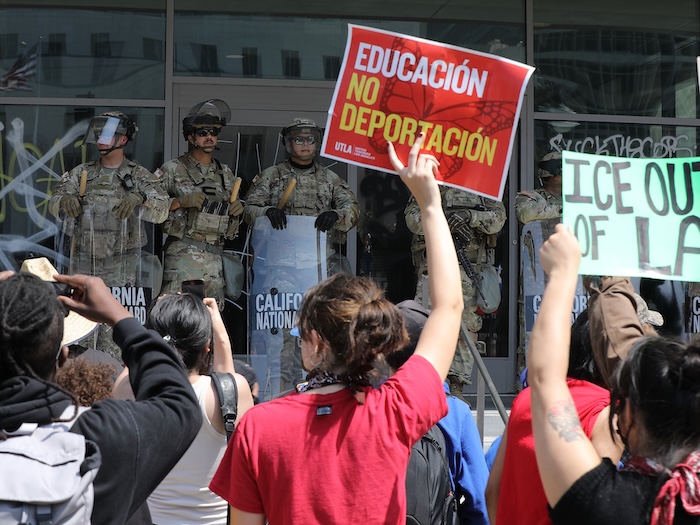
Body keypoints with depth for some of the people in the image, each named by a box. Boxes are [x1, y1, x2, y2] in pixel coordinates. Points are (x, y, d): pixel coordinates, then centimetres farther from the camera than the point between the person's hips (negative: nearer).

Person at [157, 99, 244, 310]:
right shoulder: (173, 170, 2)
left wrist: (237, 209, 7)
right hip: (183, 252, -5)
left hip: (215, 257, 5)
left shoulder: (226, 173, 18)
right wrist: (180, 202, -16)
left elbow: (234, 211, 29)